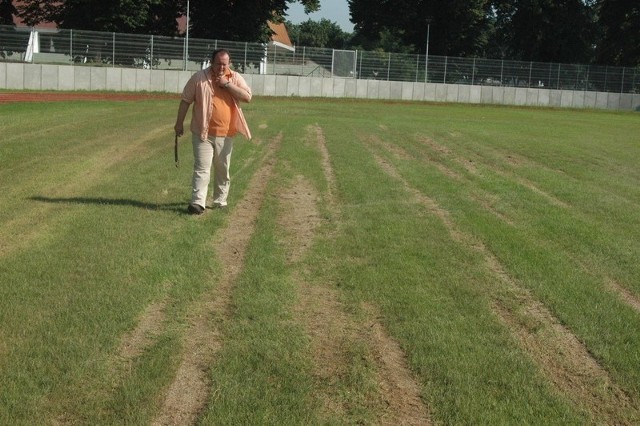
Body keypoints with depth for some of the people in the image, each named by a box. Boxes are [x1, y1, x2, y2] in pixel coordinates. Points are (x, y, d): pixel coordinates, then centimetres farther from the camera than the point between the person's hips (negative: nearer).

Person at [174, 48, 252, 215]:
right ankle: (197, 203, -11)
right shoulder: (199, 77, -4)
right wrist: (179, 123, 0)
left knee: (223, 170, 13)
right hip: (203, 133, -3)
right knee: (202, 169, -8)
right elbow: (185, 101, 1)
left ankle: (220, 201, 26)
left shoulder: (235, 78, 2)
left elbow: (247, 97, -11)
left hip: (225, 135, 3)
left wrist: (227, 84, -17)